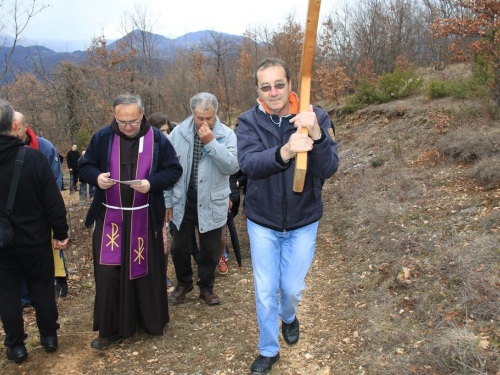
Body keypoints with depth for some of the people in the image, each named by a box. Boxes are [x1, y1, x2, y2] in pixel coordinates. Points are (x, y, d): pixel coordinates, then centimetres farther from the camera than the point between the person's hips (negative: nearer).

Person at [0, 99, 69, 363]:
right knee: (42, 289, 14)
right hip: (35, 239, -1)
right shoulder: (33, 157, -15)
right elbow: (53, 201, -13)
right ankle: (49, 337, 28)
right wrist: (60, 232, -3)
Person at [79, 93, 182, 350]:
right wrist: (97, 177, -15)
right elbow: (85, 166, 8)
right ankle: (110, 329, 16)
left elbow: (173, 170, 0)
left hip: (144, 219, -1)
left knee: (146, 269, 10)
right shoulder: (102, 137, 0)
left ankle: (148, 320, 30)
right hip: (109, 218, 1)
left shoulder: (157, 139, -3)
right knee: (107, 273, 1)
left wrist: (152, 183, -18)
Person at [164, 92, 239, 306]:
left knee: (210, 251, 11)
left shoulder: (227, 135, -6)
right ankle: (184, 283, 37)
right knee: (179, 248, 12)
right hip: (183, 202, 1)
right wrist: (168, 202, 4)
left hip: (212, 204, -1)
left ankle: (206, 287, 35)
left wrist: (211, 143, -25)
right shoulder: (178, 133, -3)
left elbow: (232, 167, -18)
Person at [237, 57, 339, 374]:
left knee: (293, 288, 14)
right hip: (262, 221, 0)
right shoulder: (249, 121, -12)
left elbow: (328, 169, -22)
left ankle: (289, 316, 50)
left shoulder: (316, 118, -12)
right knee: (265, 292, 10)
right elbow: (248, 163, -29)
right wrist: (284, 152, -49)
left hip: (303, 221, 0)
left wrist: (316, 136, -42)